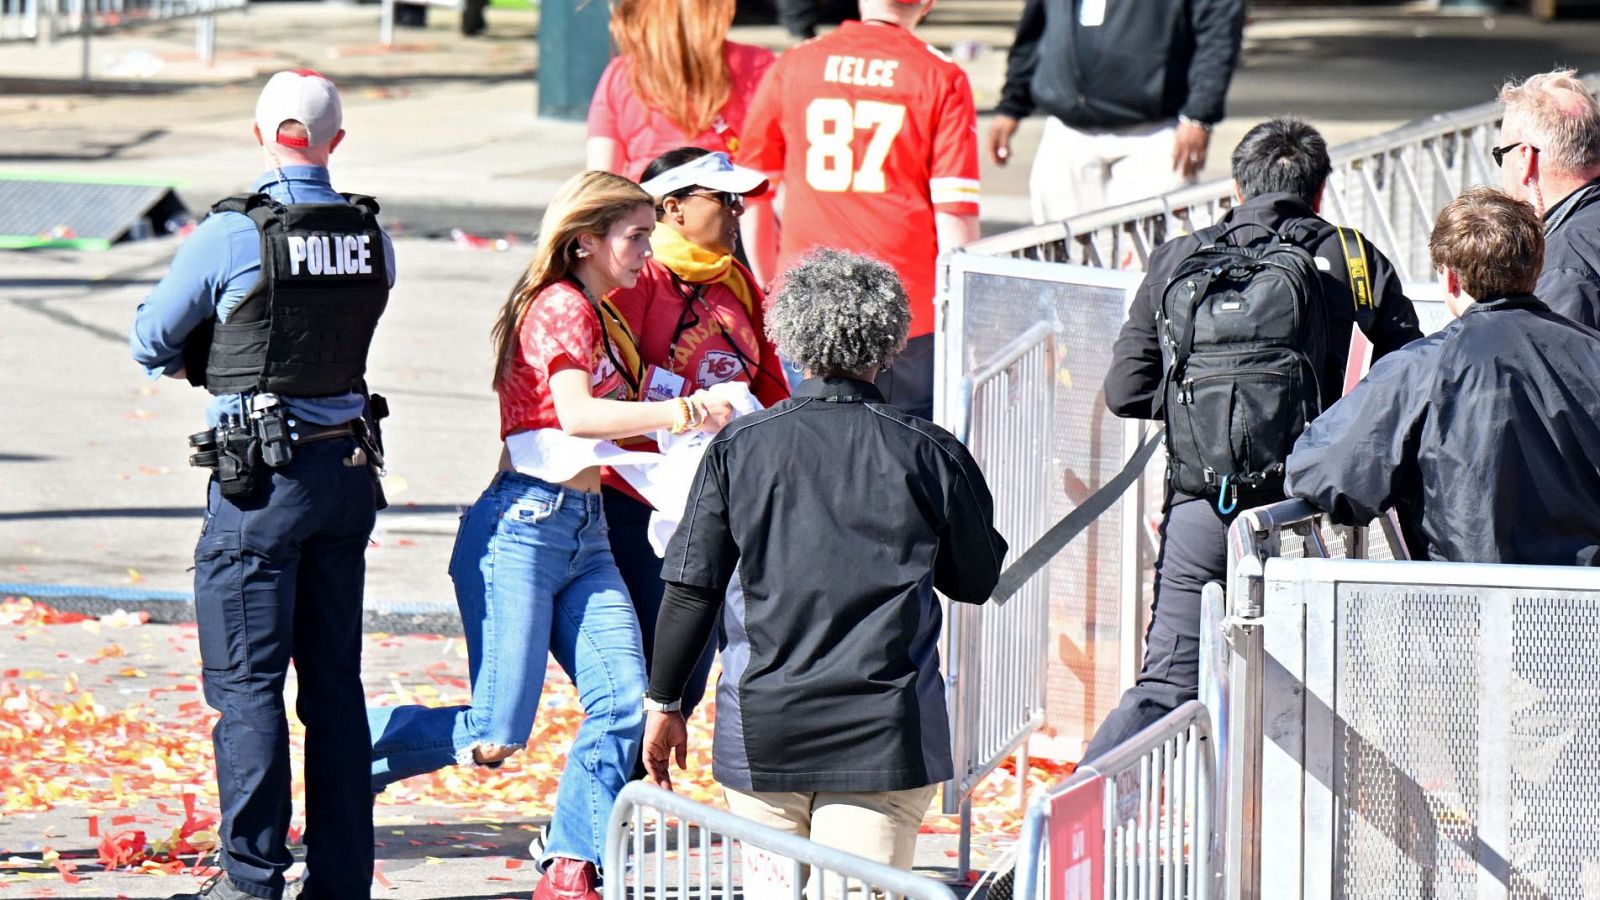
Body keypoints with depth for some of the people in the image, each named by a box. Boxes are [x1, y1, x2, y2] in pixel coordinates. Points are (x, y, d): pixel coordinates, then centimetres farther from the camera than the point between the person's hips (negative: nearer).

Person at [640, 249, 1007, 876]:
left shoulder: (739, 448, -1)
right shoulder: (927, 453, -3)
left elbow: (691, 588, 1)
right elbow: (977, 581, 10)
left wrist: (664, 703, 11)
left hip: (762, 731, 1)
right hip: (885, 731, -1)